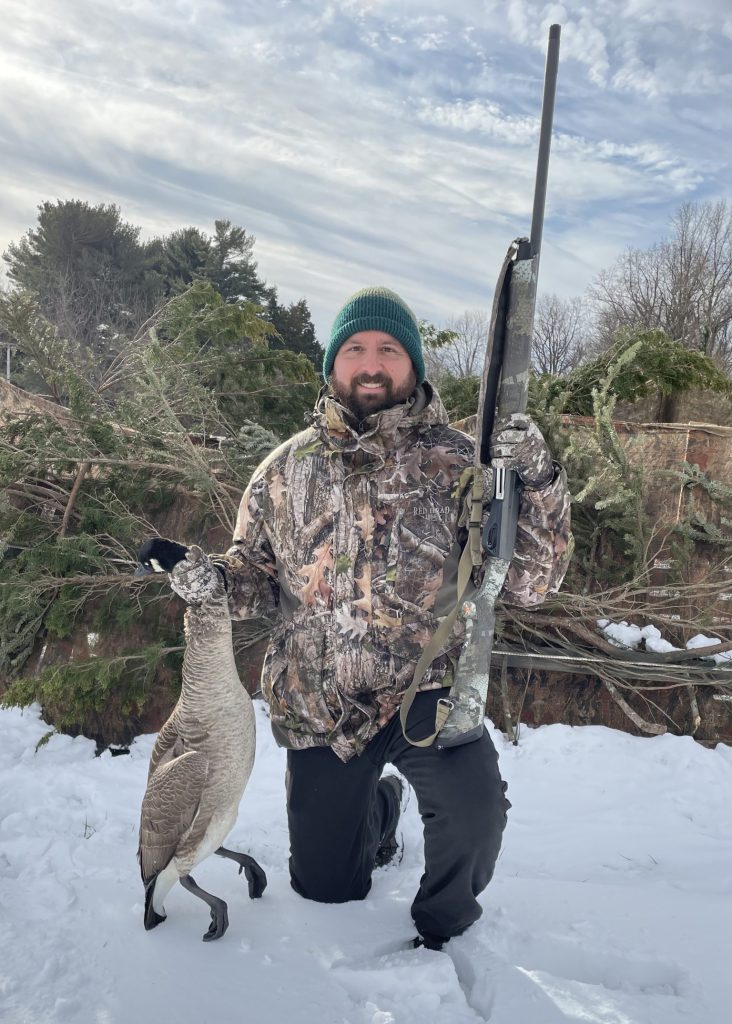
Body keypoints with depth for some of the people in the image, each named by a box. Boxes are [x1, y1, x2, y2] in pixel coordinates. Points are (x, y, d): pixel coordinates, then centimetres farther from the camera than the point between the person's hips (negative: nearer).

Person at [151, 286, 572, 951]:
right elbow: (257, 579, 8)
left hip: (422, 689, -2)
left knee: (473, 808, -31)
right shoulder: (287, 467, 0)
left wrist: (537, 482, -28)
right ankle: (379, 806, 50)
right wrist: (212, 579, -14)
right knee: (324, 888, 16)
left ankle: (444, 929, 4)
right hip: (318, 708, 3)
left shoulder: (454, 463, -8)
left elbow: (527, 583, -14)